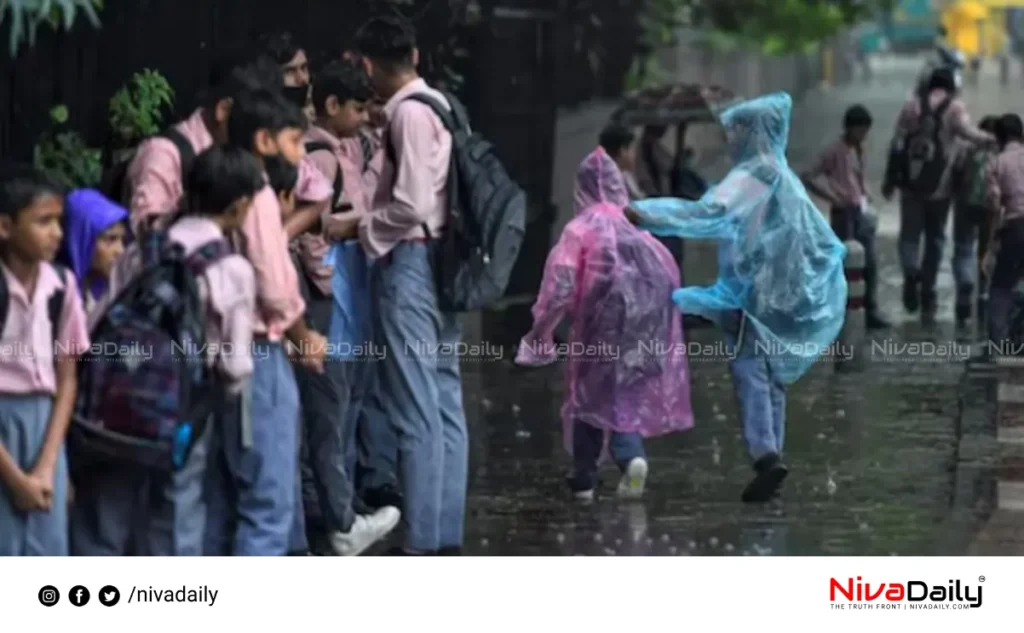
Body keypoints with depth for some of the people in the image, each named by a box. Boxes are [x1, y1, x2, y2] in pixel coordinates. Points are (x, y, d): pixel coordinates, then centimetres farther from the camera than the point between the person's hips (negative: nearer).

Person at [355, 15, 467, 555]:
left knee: (416, 411, -7)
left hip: (409, 263, -10)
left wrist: (359, 229, -6)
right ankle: (447, 536, 15)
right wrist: (371, 219, 15)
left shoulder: (409, 112, -14)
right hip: (438, 261, 10)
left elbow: (412, 206, -20)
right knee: (444, 404, 11)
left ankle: (422, 545, -6)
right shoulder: (435, 104, 14)